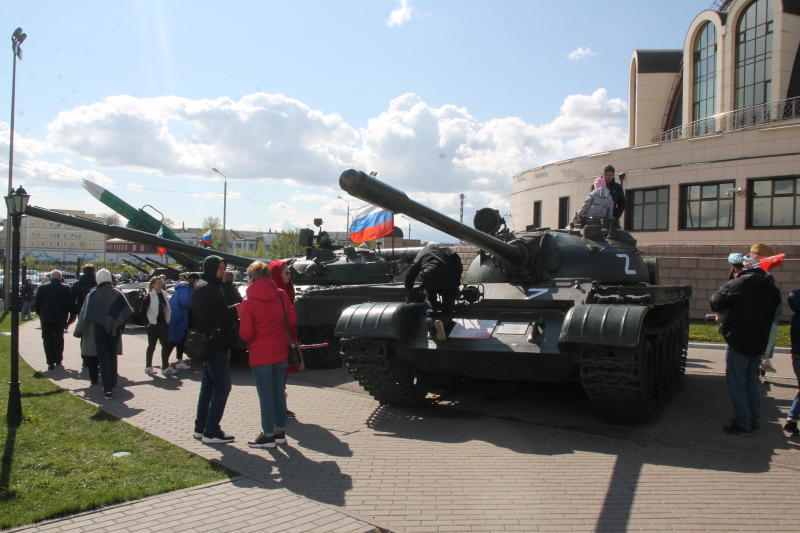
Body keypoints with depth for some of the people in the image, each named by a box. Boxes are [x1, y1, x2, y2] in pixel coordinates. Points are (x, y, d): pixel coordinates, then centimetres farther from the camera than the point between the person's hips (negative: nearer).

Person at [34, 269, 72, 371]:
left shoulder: (41, 288, -3)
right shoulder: (66, 288, -4)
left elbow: (36, 304, -1)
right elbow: (70, 304, -2)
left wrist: (41, 315, 14)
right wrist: (68, 318, 9)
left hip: (46, 319, 0)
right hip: (61, 319, 1)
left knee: (48, 340, 5)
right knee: (59, 339, 16)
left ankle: (50, 362, -2)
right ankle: (58, 361, 18)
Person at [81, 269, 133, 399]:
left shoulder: (92, 295, -7)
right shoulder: (117, 293, -3)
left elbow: (84, 315, -7)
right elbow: (126, 311, -7)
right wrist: (120, 326, 2)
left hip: (99, 330, -2)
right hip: (114, 330, 2)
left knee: (104, 359, -1)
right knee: (112, 357, 19)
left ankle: (108, 389, -10)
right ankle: (112, 383, 31)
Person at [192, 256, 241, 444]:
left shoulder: (212, 287, 20)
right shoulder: (205, 288, -14)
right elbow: (207, 314, -26)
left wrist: (234, 309, 7)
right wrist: (233, 310, -24)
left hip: (213, 345, 11)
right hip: (214, 345, -11)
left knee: (209, 386, 16)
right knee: (222, 387, -9)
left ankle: (201, 427, 24)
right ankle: (211, 431, -4)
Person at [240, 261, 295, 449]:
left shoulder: (248, 302, -14)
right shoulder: (281, 295, -3)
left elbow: (246, 334, -15)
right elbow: (292, 320, 3)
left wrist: (242, 325, 5)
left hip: (261, 355, -5)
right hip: (281, 351, 5)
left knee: (266, 395, 4)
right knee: (279, 391, 15)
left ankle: (268, 435, 11)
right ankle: (280, 431, 23)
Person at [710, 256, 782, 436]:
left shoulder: (735, 285, -14)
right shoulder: (772, 290, 3)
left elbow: (715, 302, -4)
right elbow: (772, 314, 15)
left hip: (738, 342, -6)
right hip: (759, 344, 6)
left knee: (736, 385, 3)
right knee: (750, 382, 19)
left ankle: (743, 424, 4)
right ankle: (755, 421, 23)